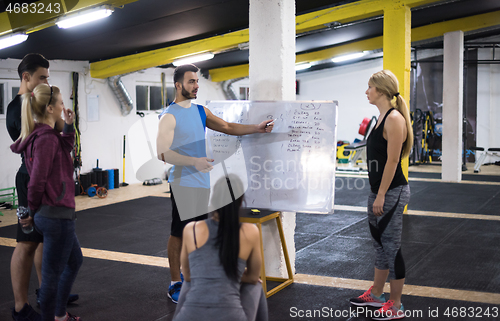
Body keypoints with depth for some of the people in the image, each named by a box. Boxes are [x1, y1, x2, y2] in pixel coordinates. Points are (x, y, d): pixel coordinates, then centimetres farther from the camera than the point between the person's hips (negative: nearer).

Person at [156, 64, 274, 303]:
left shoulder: (201, 111, 12)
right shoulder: (169, 117, -11)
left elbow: (227, 127, 12)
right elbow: (163, 153, -19)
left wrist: (257, 128, 0)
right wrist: (194, 161, -31)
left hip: (203, 181, 7)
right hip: (183, 182, -7)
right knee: (178, 233, 1)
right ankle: (175, 283, 12)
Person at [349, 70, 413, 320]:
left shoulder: (394, 119, -16)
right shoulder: (382, 118, 13)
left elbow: (392, 161, -20)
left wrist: (381, 195, -20)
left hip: (392, 192, -10)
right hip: (379, 191, 10)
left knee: (391, 247, -1)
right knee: (380, 244, 18)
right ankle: (376, 295, 32)